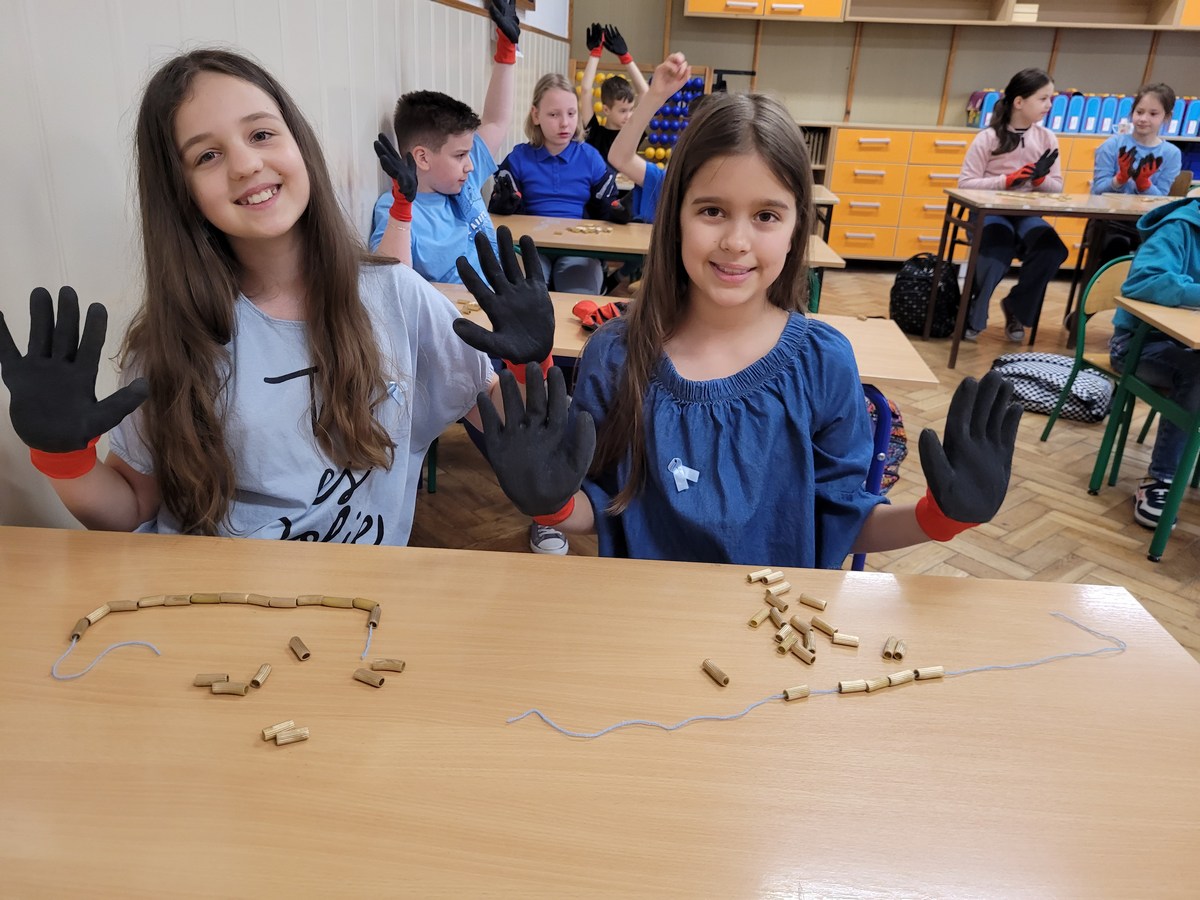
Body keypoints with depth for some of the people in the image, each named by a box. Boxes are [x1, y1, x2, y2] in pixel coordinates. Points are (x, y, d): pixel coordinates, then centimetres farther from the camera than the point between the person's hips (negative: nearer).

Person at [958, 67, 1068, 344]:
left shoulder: (1047, 138, 6)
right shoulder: (988, 137, -6)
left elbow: (1057, 186, 9)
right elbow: (965, 183, -10)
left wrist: (1041, 179, -14)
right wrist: (1008, 180, -19)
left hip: (1027, 214, 4)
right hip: (989, 211, -4)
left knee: (1053, 250, -25)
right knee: (997, 249, -35)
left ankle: (1016, 307, 2)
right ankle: (972, 314, -9)